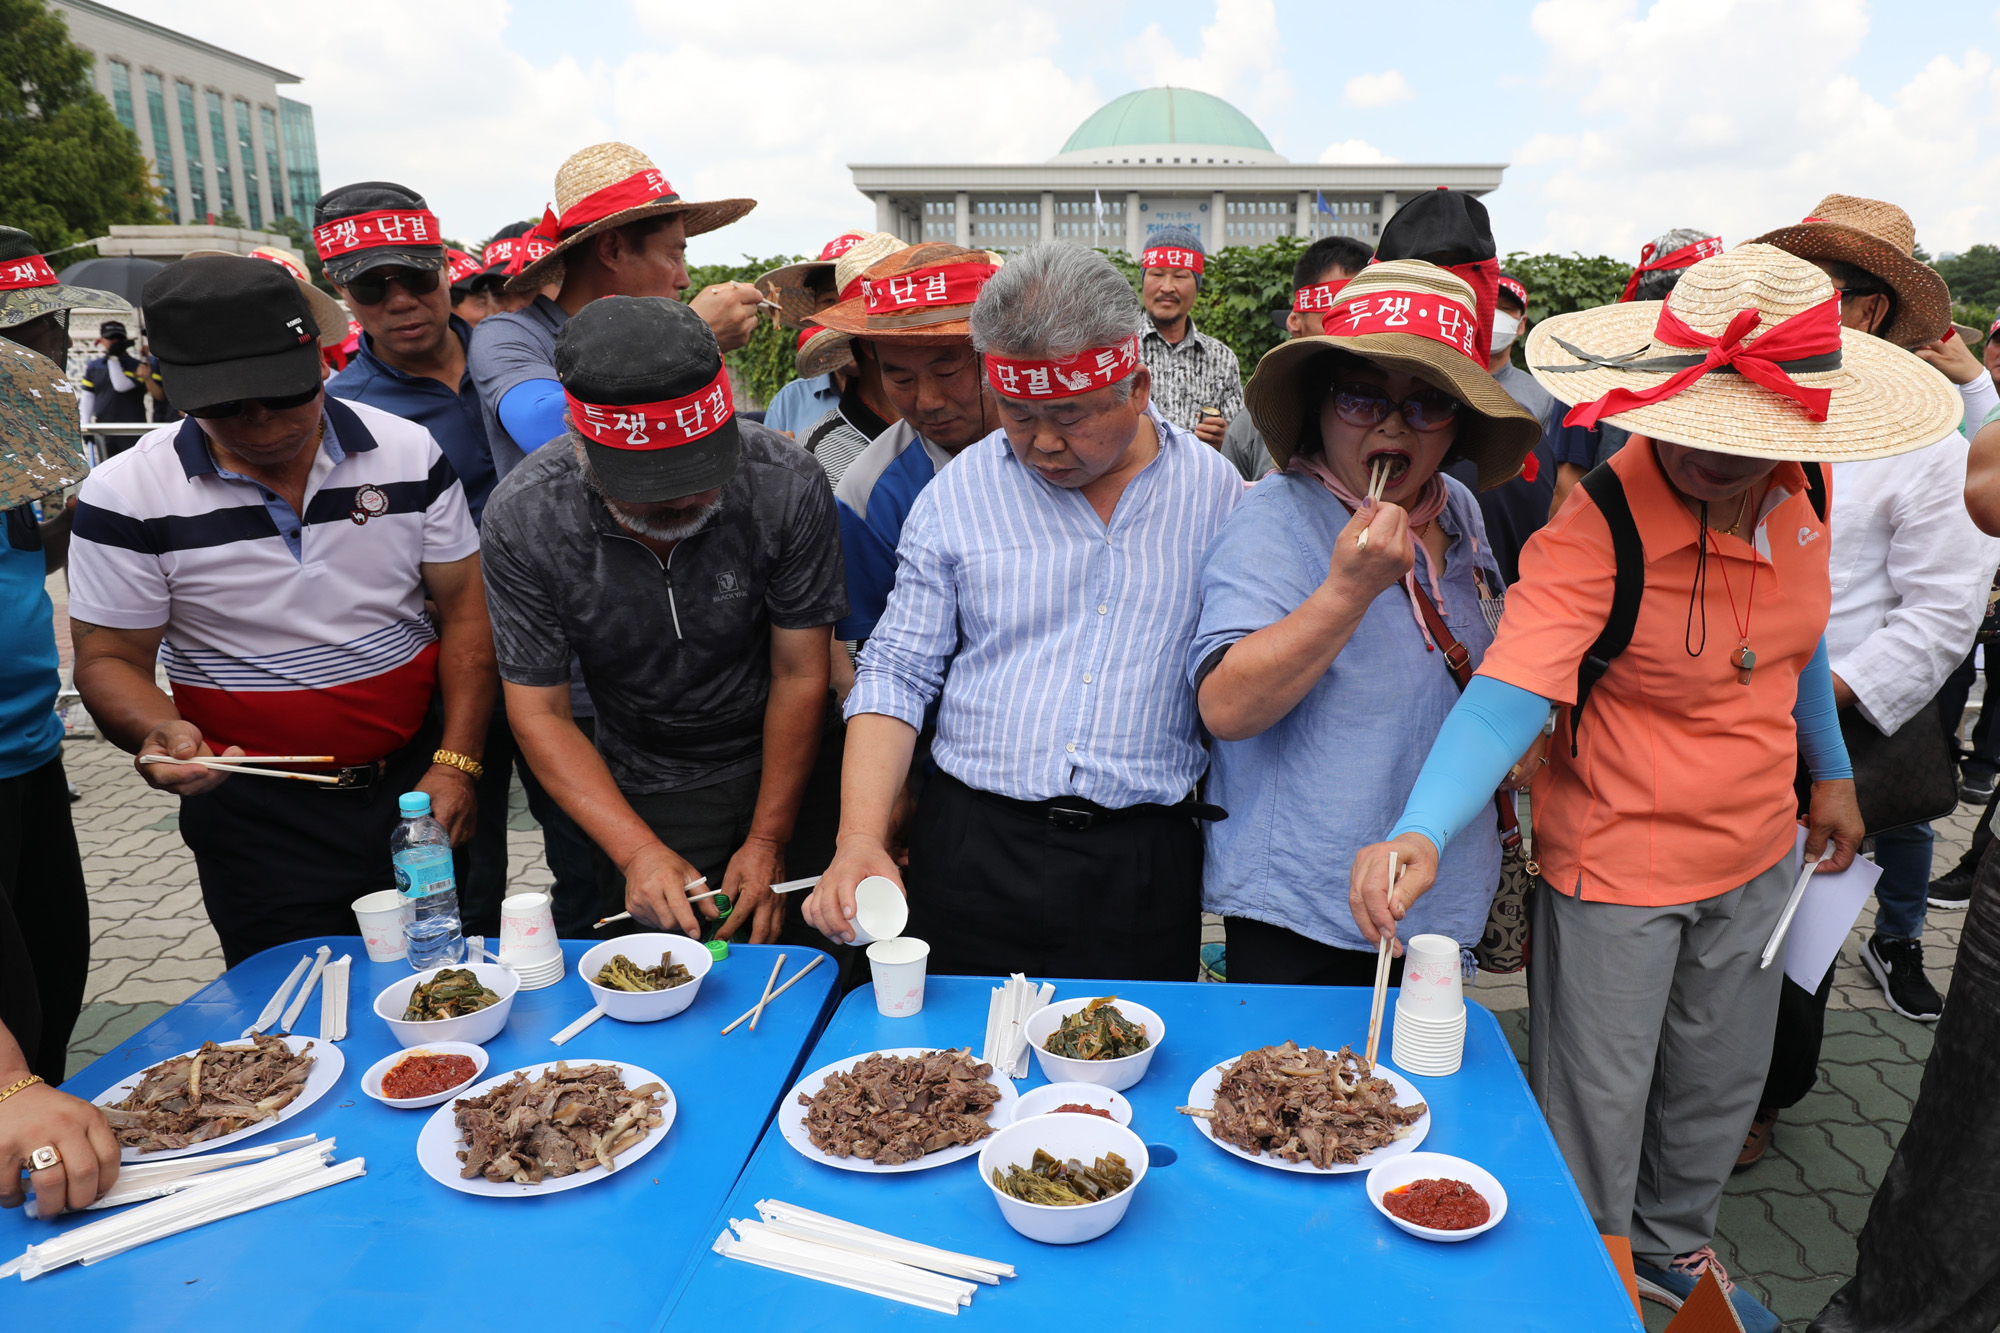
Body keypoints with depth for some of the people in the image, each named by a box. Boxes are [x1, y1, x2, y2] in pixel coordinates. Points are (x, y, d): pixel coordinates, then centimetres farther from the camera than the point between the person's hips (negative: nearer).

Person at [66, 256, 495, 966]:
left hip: (416, 782, 2)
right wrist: (156, 734, -24)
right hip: (257, 819, -1)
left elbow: (464, 609, -1)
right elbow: (109, 659, -1)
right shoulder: (126, 495, -8)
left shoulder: (409, 453, -3)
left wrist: (456, 765, -8)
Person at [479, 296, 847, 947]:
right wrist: (638, 851, -24)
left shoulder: (786, 484, -24)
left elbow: (800, 675, -14)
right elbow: (540, 712, -14)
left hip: (786, 769, 0)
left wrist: (768, 841, -15)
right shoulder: (523, 518, -22)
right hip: (645, 792, 0)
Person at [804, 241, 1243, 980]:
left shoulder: (1215, 490, 2)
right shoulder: (958, 491, 0)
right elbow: (896, 673, 0)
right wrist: (860, 839, -11)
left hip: (1145, 865, 0)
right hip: (973, 855, 0)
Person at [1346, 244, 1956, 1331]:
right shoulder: (1595, 533, -27)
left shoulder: (1798, 493, -6)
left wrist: (1830, 770, 21)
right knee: (1597, 1108, 10)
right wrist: (1420, 834, -54)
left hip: (1755, 852, 7)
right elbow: (1505, 696, -38)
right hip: (1615, 867, -6)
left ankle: (1671, 1241, 52)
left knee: (1719, 1085, 25)